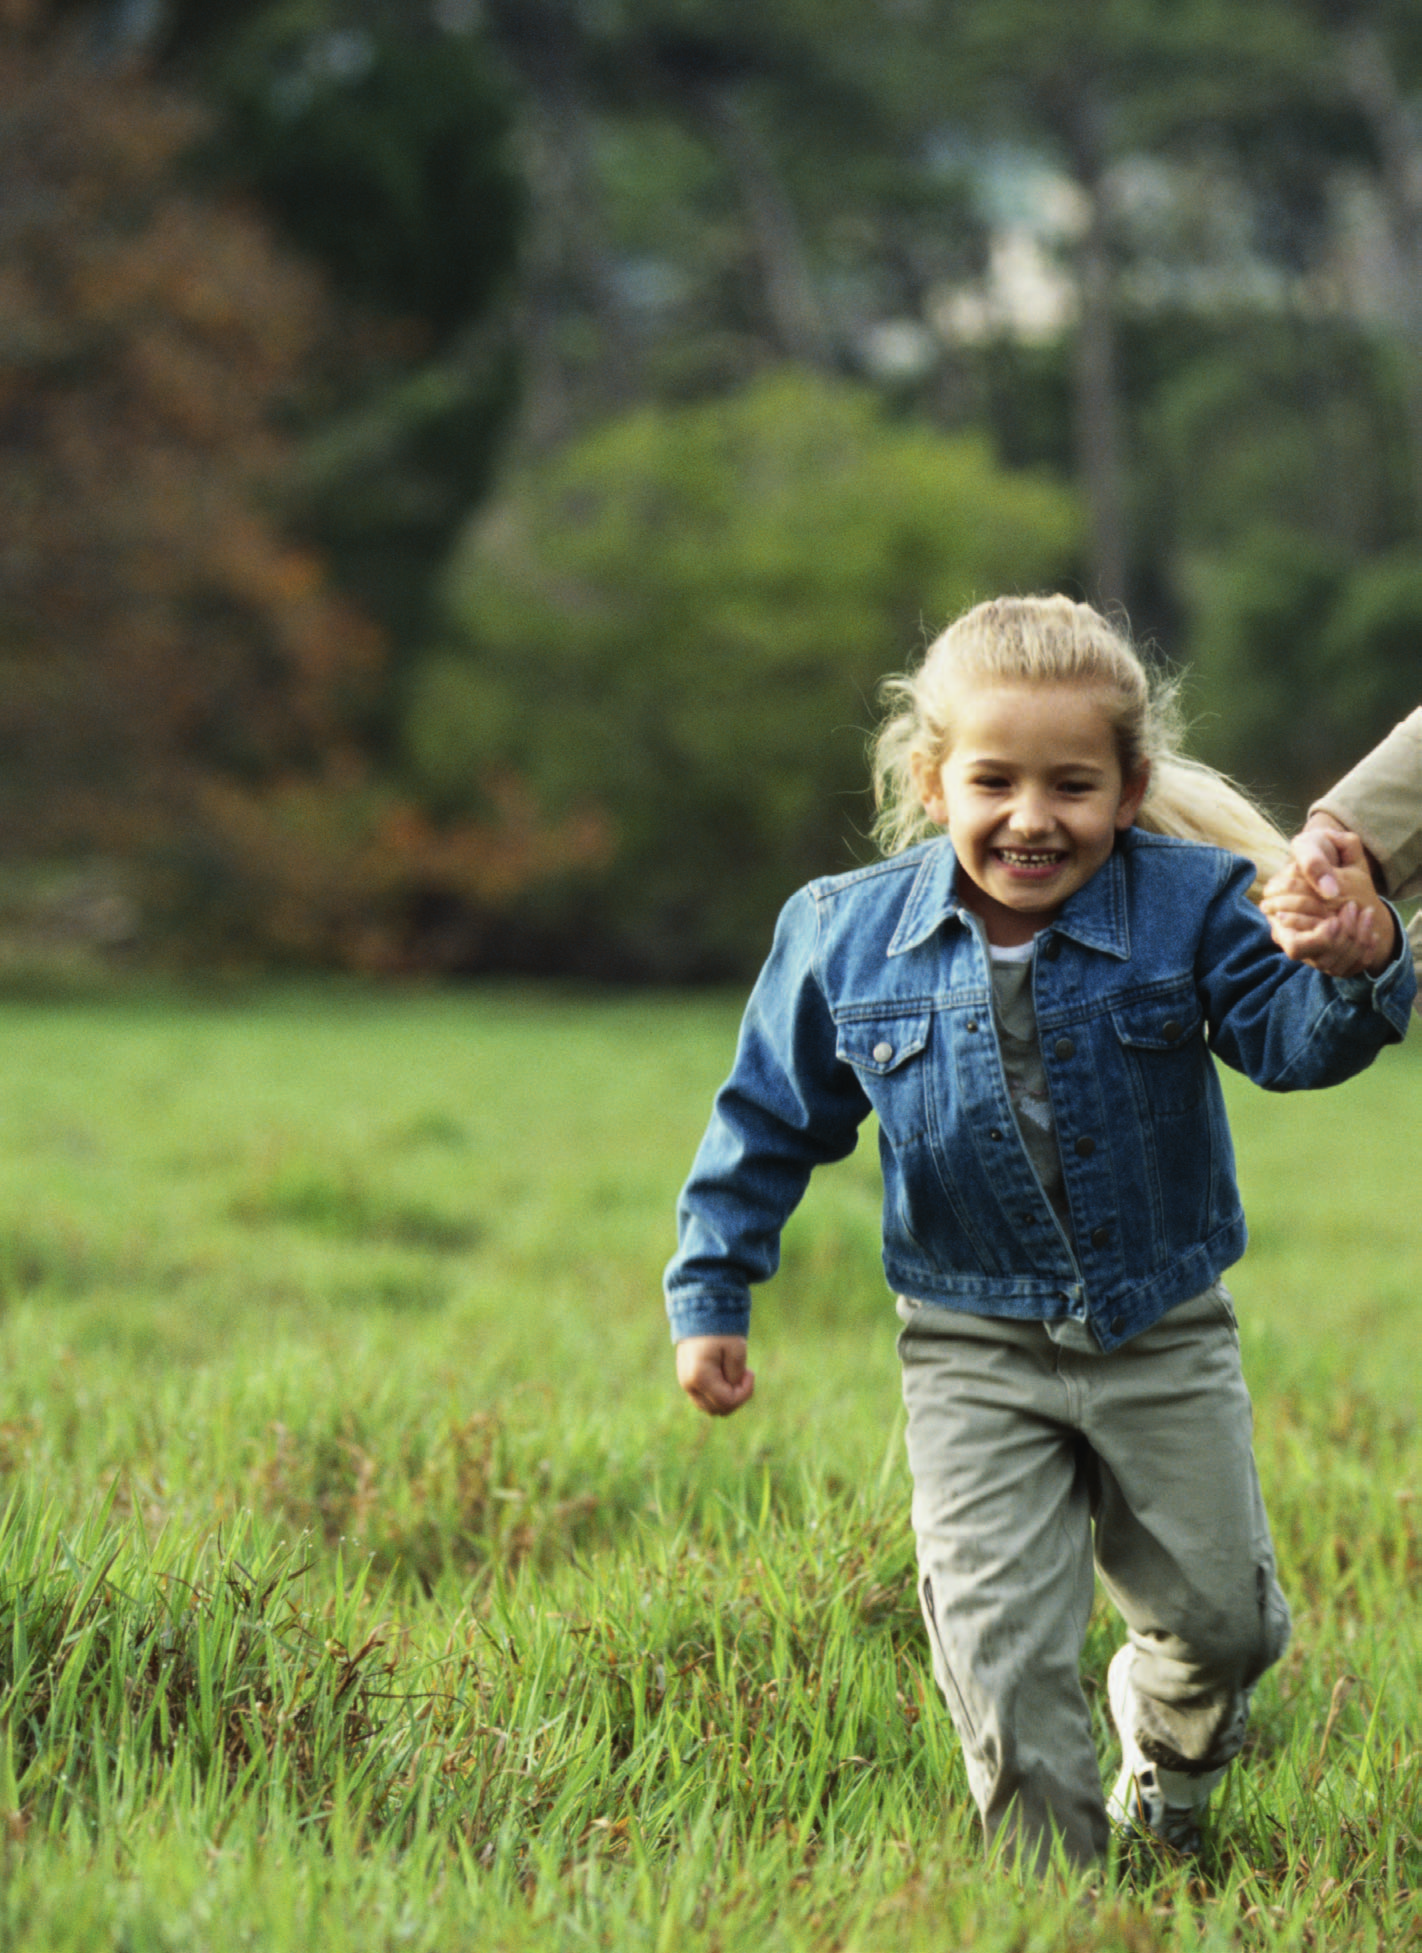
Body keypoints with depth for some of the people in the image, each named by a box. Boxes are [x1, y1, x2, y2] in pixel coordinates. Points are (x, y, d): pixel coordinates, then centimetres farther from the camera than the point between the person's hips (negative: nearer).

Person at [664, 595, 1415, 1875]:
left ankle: (1169, 1737, 48)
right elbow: (773, 1120, 3)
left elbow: (1292, 1041, -22)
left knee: (1222, 1621, 14)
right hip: (975, 1354, 0)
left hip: (1166, 1339, 1)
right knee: (1000, 1649, -6)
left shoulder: (1191, 903, -12)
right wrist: (710, 1294, 6)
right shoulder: (846, 934, -8)